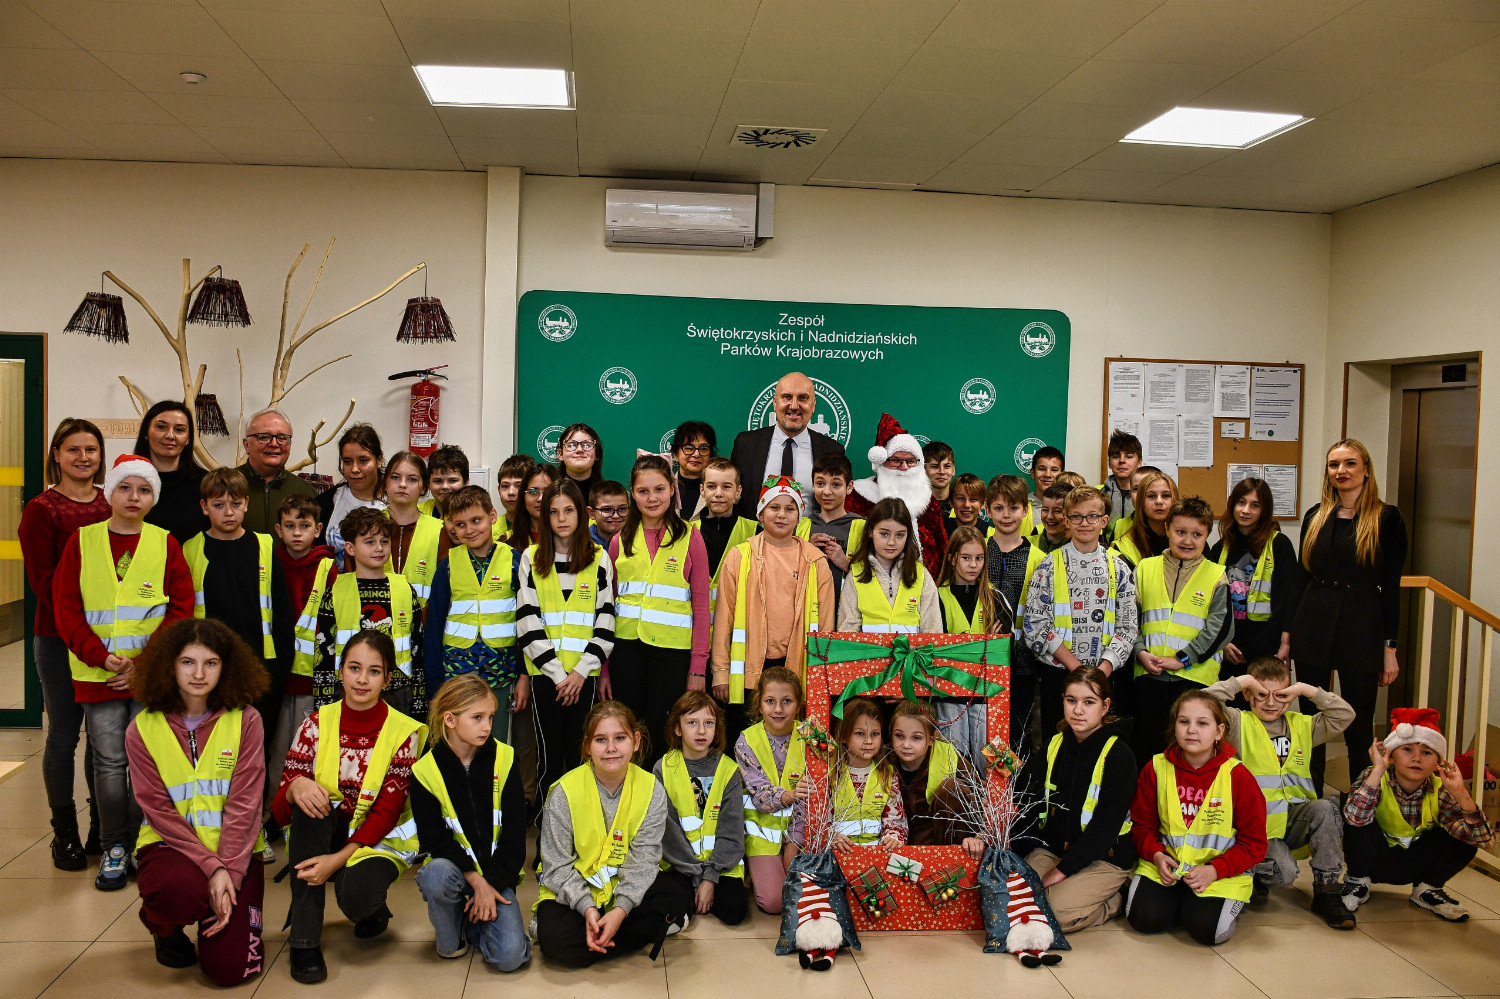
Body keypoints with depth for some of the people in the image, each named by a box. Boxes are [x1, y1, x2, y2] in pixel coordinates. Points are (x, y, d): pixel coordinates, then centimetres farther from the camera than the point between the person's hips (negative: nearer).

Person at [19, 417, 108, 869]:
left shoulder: (113, 506, 8)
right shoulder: (41, 509, -4)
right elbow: (43, 580, -9)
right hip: (59, 639, -3)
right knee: (64, 733, 6)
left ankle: (102, 826, 24)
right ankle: (65, 832, 20)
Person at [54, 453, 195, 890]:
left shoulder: (166, 544, 2)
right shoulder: (81, 542, 4)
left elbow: (181, 609, -1)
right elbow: (66, 608, 1)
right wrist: (101, 656, -11)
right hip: (97, 674, 1)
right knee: (109, 761, 6)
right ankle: (114, 847, 20)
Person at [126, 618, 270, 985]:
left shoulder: (245, 722, -6)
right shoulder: (142, 730, -4)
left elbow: (244, 804, -9)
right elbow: (159, 811, -9)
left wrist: (229, 872, -19)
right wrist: (210, 868, -19)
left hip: (235, 849, 0)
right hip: (169, 845, 0)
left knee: (229, 967, -13)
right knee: (182, 891, -35)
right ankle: (163, 927, 3)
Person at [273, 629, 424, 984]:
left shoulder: (403, 732, -11)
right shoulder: (317, 724, -5)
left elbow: (386, 813, -13)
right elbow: (280, 807, -8)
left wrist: (338, 859, -26)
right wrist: (295, 787, -33)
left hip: (379, 840, -3)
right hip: (323, 834, 3)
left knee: (355, 894, -34)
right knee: (309, 802, -30)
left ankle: (373, 911, 8)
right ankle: (304, 939, -23)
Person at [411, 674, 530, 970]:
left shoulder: (504, 760, -4)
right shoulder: (426, 771, -8)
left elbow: (515, 834, -3)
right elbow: (434, 838, -11)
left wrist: (492, 883, -12)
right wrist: (475, 880, -20)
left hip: (496, 873, 1)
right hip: (454, 867, 0)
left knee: (509, 956, -20)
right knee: (436, 875, -38)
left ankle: (471, 922, 14)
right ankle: (449, 936, -4)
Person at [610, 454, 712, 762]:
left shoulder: (690, 538, -1)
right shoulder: (621, 540, 8)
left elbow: (701, 604, -3)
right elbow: (608, 601, 10)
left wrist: (699, 666, -7)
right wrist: (603, 663, 6)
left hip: (672, 648, -2)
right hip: (627, 647, 2)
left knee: (661, 736, 3)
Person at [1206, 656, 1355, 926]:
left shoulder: (1301, 725, 17)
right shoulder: (1240, 724, 3)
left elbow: (1345, 714, 8)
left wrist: (1308, 690, 1)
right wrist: (1240, 681, -7)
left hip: (1296, 820, 4)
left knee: (1325, 808, -29)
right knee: (1284, 873, -29)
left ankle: (1327, 892, -14)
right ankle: (1255, 877, 11)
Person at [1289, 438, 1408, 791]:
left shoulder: (1387, 518, -2)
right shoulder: (1315, 517, 8)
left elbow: (1391, 586, -4)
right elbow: (1302, 578, 10)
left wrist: (1390, 647, -6)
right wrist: (1287, 635, 6)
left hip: (1362, 628, -3)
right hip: (1313, 626, 3)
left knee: (1359, 727, 4)